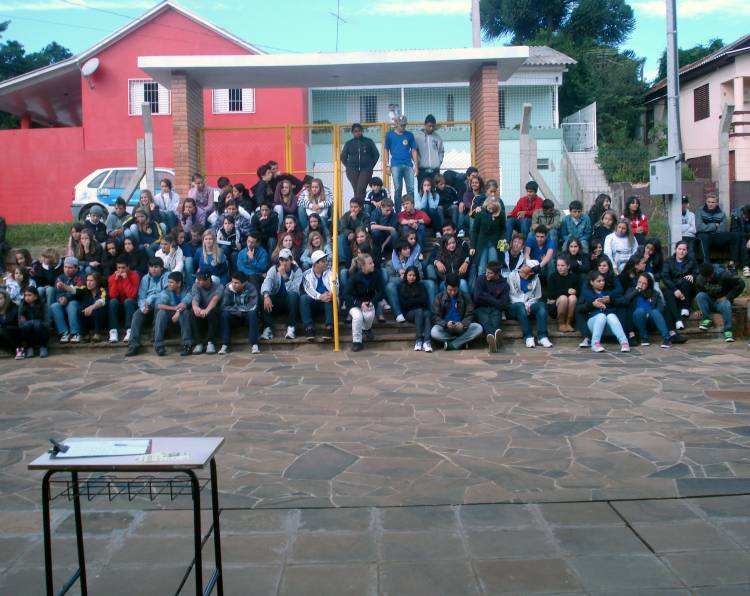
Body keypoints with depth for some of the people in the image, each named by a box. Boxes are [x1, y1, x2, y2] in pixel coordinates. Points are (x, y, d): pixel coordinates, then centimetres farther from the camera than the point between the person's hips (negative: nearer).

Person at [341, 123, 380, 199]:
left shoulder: (368, 141, 7)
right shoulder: (349, 143, 9)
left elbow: (376, 154, 12)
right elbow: (343, 157, 17)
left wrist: (371, 166, 5)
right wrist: (348, 167, 6)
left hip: (366, 170, -2)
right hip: (352, 171, 2)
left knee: (361, 189, -17)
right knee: (356, 190, -1)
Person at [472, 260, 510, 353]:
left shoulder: (504, 284, 8)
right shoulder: (481, 280, 6)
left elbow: (504, 304, -2)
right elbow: (477, 297, -7)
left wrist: (487, 298, 0)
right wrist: (493, 300, -1)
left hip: (495, 309, 1)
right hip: (481, 308, -1)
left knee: (495, 321, -34)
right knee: (485, 320, -35)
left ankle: (491, 337, -68)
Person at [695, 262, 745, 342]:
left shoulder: (724, 275, -17)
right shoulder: (699, 279, -5)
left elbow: (740, 284, -15)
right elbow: (698, 293, 10)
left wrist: (728, 297, -18)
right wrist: (701, 308, 2)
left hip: (722, 300, -3)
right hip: (709, 303, 3)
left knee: (726, 305, -38)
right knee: (700, 296, -27)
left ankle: (728, 331, -35)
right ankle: (707, 320, -22)